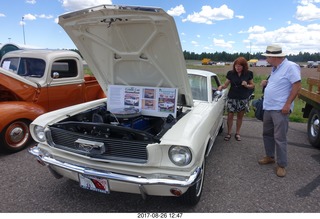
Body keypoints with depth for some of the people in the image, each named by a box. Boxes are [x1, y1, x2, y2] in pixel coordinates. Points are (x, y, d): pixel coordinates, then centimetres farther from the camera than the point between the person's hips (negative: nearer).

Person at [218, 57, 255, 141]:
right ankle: (229, 133, 14)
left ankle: (237, 133, 26)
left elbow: (252, 85, 5)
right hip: (232, 98, 0)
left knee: (240, 116, 11)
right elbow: (226, 84, 0)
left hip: (243, 99, 1)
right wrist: (221, 86, -21)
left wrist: (247, 85, -15)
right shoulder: (230, 73, -4)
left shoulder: (248, 74, -3)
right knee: (230, 116, -1)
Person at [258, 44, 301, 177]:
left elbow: (297, 86, -17)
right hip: (268, 108, 9)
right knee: (267, 134, 16)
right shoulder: (275, 68, 14)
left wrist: (288, 104, -20)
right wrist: (267, 82, 6)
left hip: (280, 109, -9)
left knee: (279, 138, -4)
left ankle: (281, 165, 8)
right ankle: (270, 157, 32)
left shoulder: (290, 67, -14)